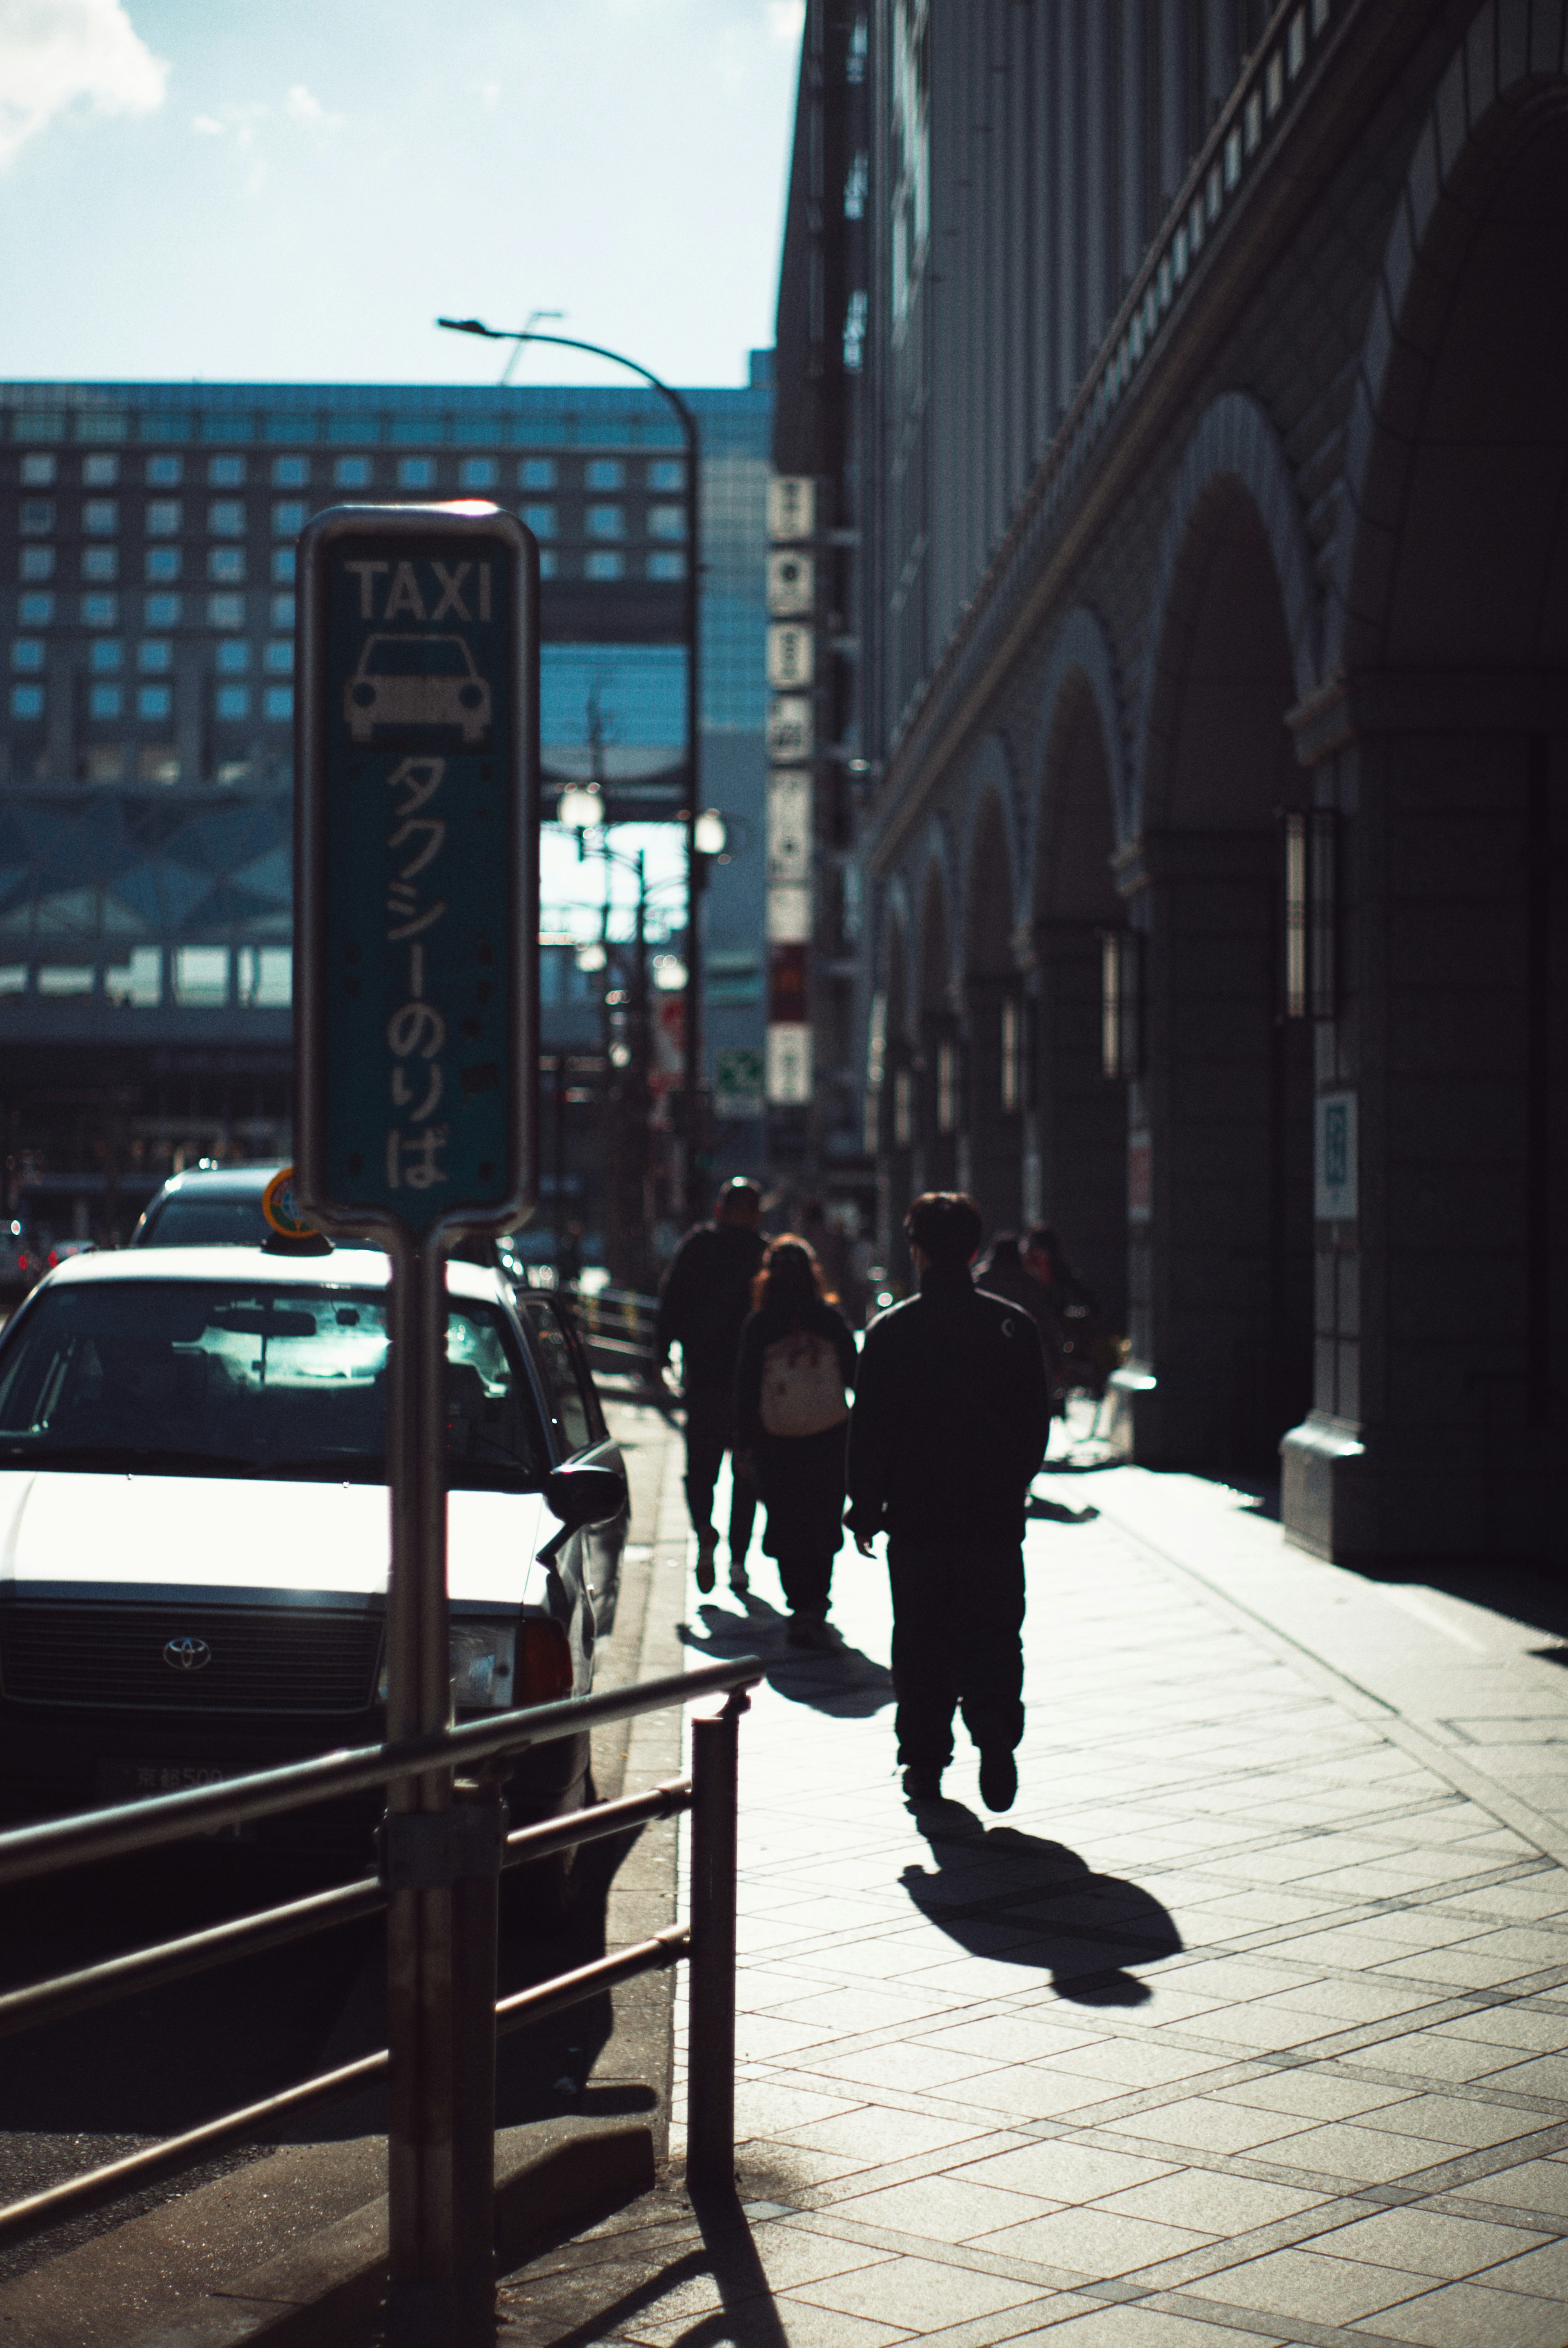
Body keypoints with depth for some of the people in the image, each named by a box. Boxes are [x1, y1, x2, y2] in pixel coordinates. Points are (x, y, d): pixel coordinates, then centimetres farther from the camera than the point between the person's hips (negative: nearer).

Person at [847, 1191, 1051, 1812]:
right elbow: (1038, 1421, 6)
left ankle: (924, 1761, 10)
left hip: (916, 1515, -1)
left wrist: (865, 1510, 4)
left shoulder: (890, 1330, -5)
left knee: (920, 1645, 9)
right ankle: (995, 1732, -17)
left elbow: (868, 1430, -4)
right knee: (993, 1639, 5)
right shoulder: (1014, 1326, -1)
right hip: (996, 1519, 1)